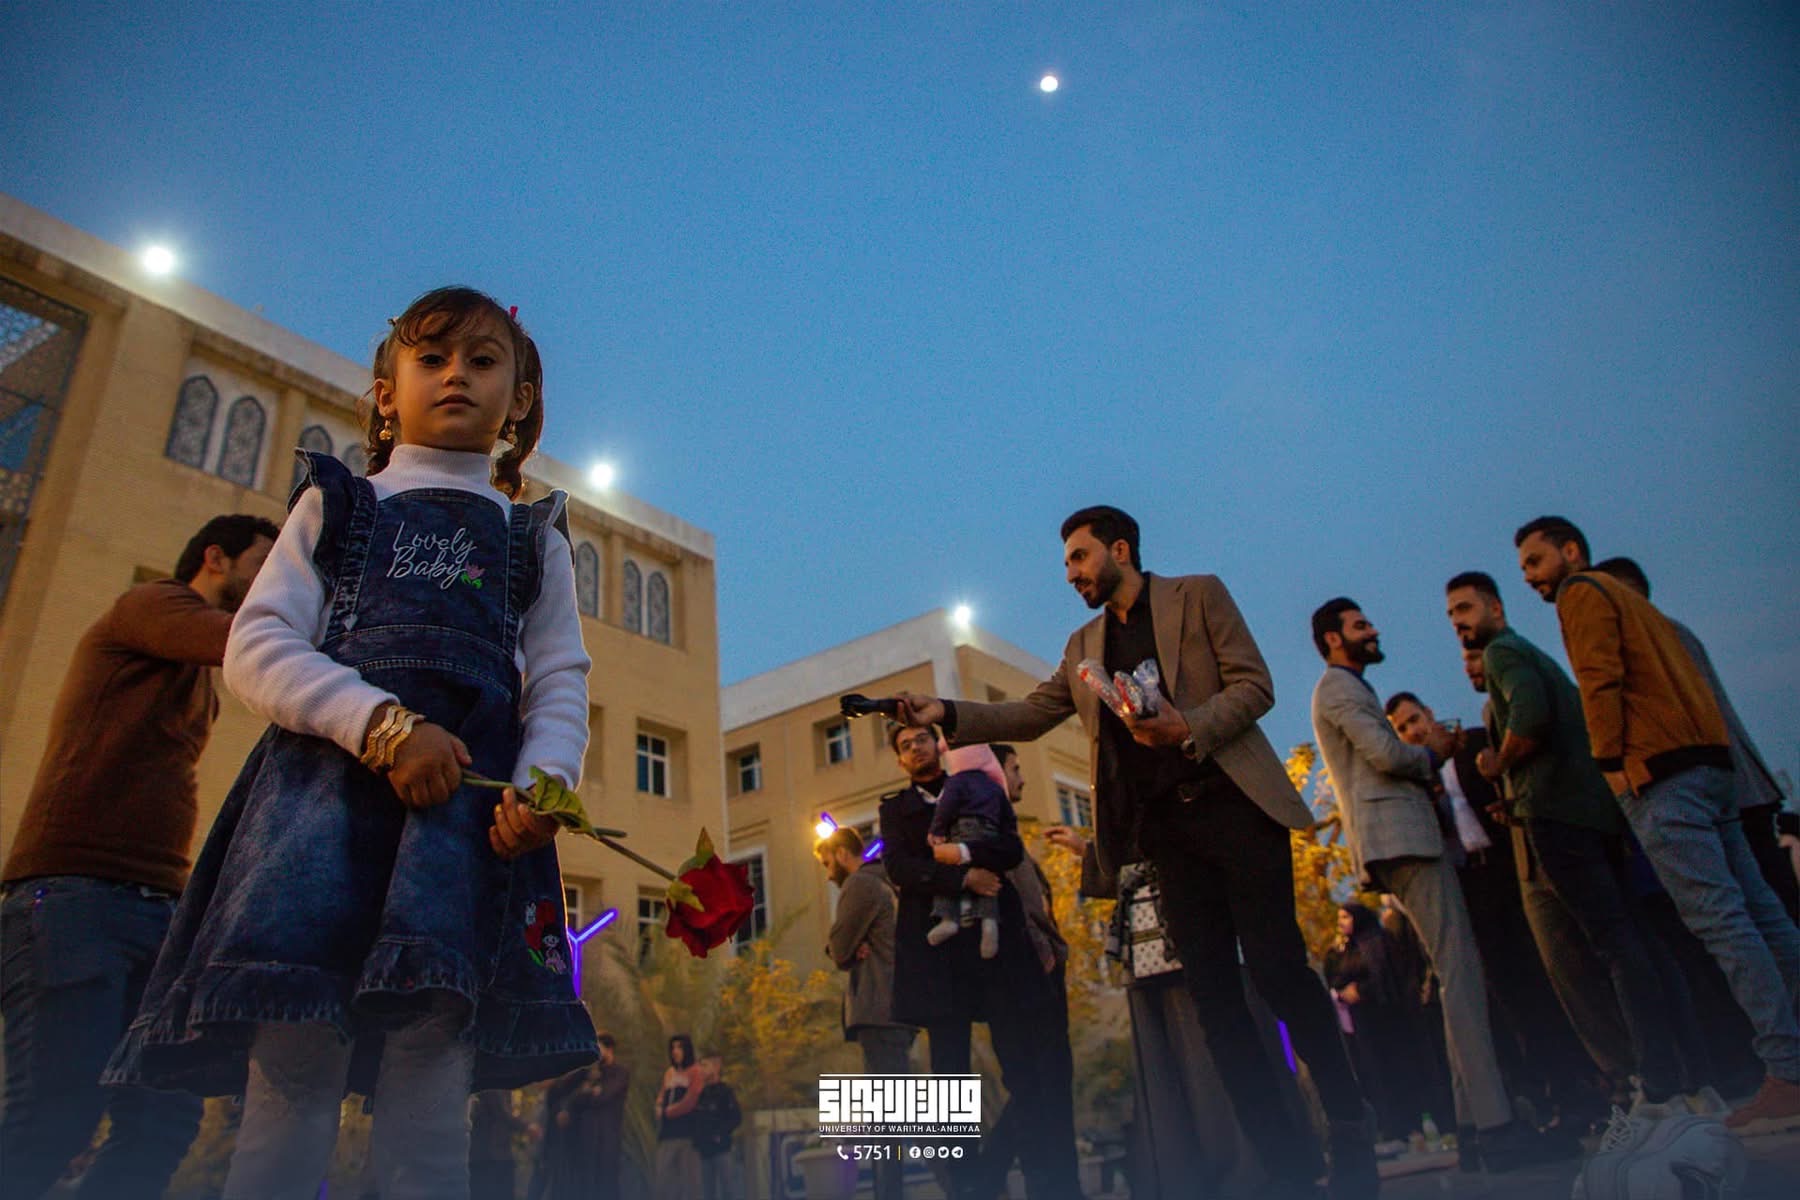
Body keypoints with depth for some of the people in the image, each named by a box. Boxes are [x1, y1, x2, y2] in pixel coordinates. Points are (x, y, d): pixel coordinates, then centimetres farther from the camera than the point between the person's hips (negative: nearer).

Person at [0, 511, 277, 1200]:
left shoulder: (202, 687, 28)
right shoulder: (151, 605, 2)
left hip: (158, 910, 8)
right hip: (75, 893, -8)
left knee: (165, 1123, -4)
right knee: (58, 1117, -14)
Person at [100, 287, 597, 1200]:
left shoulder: (533, 539, 24)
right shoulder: (335, 504, 21)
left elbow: (560, 684, 12)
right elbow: (256, 648, 7)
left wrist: (542, 783, -11)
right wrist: (383, 724, -11)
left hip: (472, 801, 1)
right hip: (328, 776, 0)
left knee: (431, 1106, -7)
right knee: (289, 1083, -10)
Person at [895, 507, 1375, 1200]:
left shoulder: (1197, 595, 5)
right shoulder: (1084, 645, 19)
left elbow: (1254, 685, -1)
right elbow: (1033, 714, 15)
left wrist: (1191, 728, -18)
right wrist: (947, 714, 2)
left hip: (1234, 806, -4)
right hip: (1165, 828, 5)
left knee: (1278, 970, -8)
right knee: (1212, 992, 1)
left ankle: (1349, 1135, 12)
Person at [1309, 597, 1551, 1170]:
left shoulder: (1346, 688, 28)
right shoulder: (1339, 686, -4)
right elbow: (1388, 755, -16)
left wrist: (1429, 758, 10)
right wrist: (1435, 751, 3)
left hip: (1400, 837, 10)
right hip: (1400, 836, -10)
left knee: (1459, 972, 7)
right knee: (1460, 969, -15)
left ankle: (1477, 1120, 8)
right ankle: (1494, 1122, -17)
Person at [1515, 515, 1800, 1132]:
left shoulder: (1581, 592, -1)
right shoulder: (1626, 597, 27)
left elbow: (1600, 683, -13)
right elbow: (1683, 680, 24)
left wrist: (1612, 765, -12)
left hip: (1660, 775, -10)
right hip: (1707, 761, 10)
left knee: (1718, 919, -12)